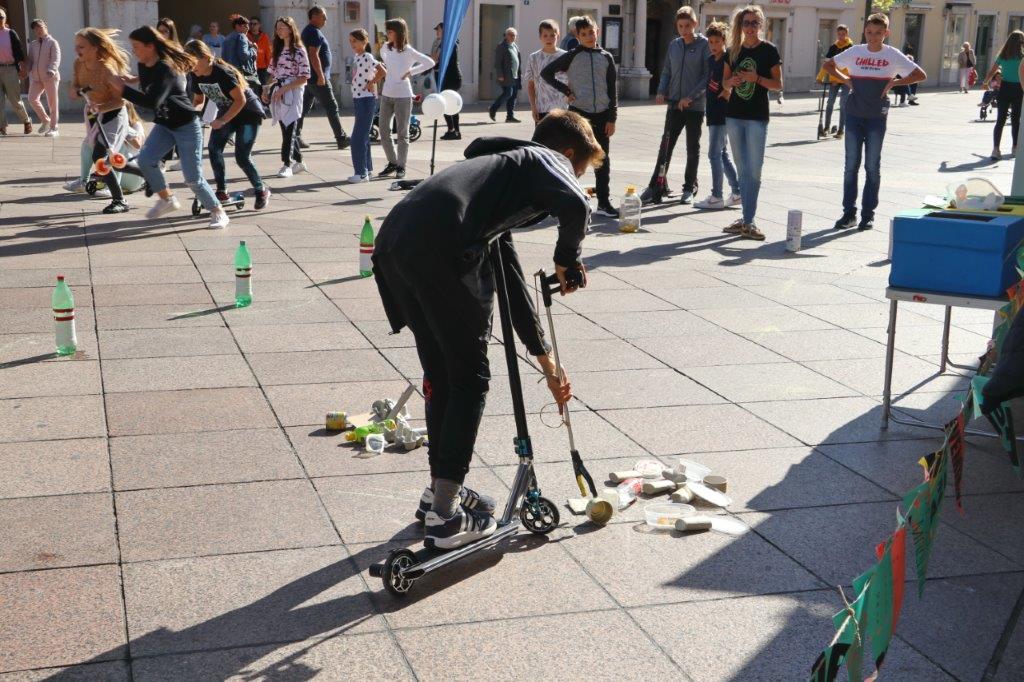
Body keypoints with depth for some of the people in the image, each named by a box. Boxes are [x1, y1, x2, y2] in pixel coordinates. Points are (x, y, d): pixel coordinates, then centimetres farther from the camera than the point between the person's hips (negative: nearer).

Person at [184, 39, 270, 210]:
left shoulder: (223, 73, -29)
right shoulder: (196, 76, -7)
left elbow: (240, 100, -27)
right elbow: (198, 100, 7)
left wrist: (222, 121, -31)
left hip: (248, 113, -7)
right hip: (226, 113, 7)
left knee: (242, 157, -13)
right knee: (213, 149, -13)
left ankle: (261, 191, 8)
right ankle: (222, 192, -5)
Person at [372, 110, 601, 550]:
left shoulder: (505, 165, 38)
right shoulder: (546, 160, 15)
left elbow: (511, 282, 41)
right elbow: (576, 206, -13)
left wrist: (546, 364, 45)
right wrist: (567, 260, 10)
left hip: (391, 246, 9)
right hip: (438, 250, -8)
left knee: (440, 374, 23)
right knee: (469, 380, 5)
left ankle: (440, 491, 37)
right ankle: (445, 517, 9)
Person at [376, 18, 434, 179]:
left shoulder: (408, 51, -11)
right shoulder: (386, 48, 5)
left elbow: (430, 63, -15)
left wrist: (410, 72, -13)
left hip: (403, 96, -6)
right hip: (386, 95, 6)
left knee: (402, 132, 1)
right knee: (383, 130, 5)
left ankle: (401, 166, 10)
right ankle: (392, 163, 18)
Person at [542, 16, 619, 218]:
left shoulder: (606, 57, 8)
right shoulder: (573, 56, 1)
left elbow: (613, 89, 7)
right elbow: (546, 73, 3)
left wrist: (612, 118, 1)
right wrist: (565, 90, -3)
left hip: (601, 114, 3)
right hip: (578, 112, -3)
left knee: (603, 159, 5)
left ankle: (603, 202, 11)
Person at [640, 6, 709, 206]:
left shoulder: (704, 45, -5)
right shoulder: (674, 45, 9)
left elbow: (708, 75, -9)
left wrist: (691, 97, -16)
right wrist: (661, 92, -2)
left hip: (695, 105, -4)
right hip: (674, 104, 4)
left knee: (693, 148, 8)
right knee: (666, 146, 2)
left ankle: (689, 187, 18)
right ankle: (657, 186, 6)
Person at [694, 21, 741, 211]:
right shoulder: (711, 60, 13)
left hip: (722, 114, -9)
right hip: (713, 113, 9)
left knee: (715, 154, -7)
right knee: (722, 154, 13)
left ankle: (716, 197, -1)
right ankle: (737, 192, 21)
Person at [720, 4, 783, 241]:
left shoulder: (769, 50, -3)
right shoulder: (734, 49, 9)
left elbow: (778, 84, -3)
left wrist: (756, 78, -19)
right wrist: (731, 80, -6)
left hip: (757, 117, -5)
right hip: (734, 115, 5)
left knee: (754, 171, -6)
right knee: (742, 169, 9)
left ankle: (748, 222, -5)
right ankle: (746, 219, 15)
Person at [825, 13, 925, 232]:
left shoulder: (893, 55, -3)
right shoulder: (855, 52, 3)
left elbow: (920, 75, -1)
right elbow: (829, 65, 14)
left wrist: (894, 82, -9)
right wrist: (846, 80, 2)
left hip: (876, 117, -2)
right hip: (854, 115, 2)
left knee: (872, 167, 3)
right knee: (851, 165, 4)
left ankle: (868, 215, 10)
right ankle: (849, 213, 10)